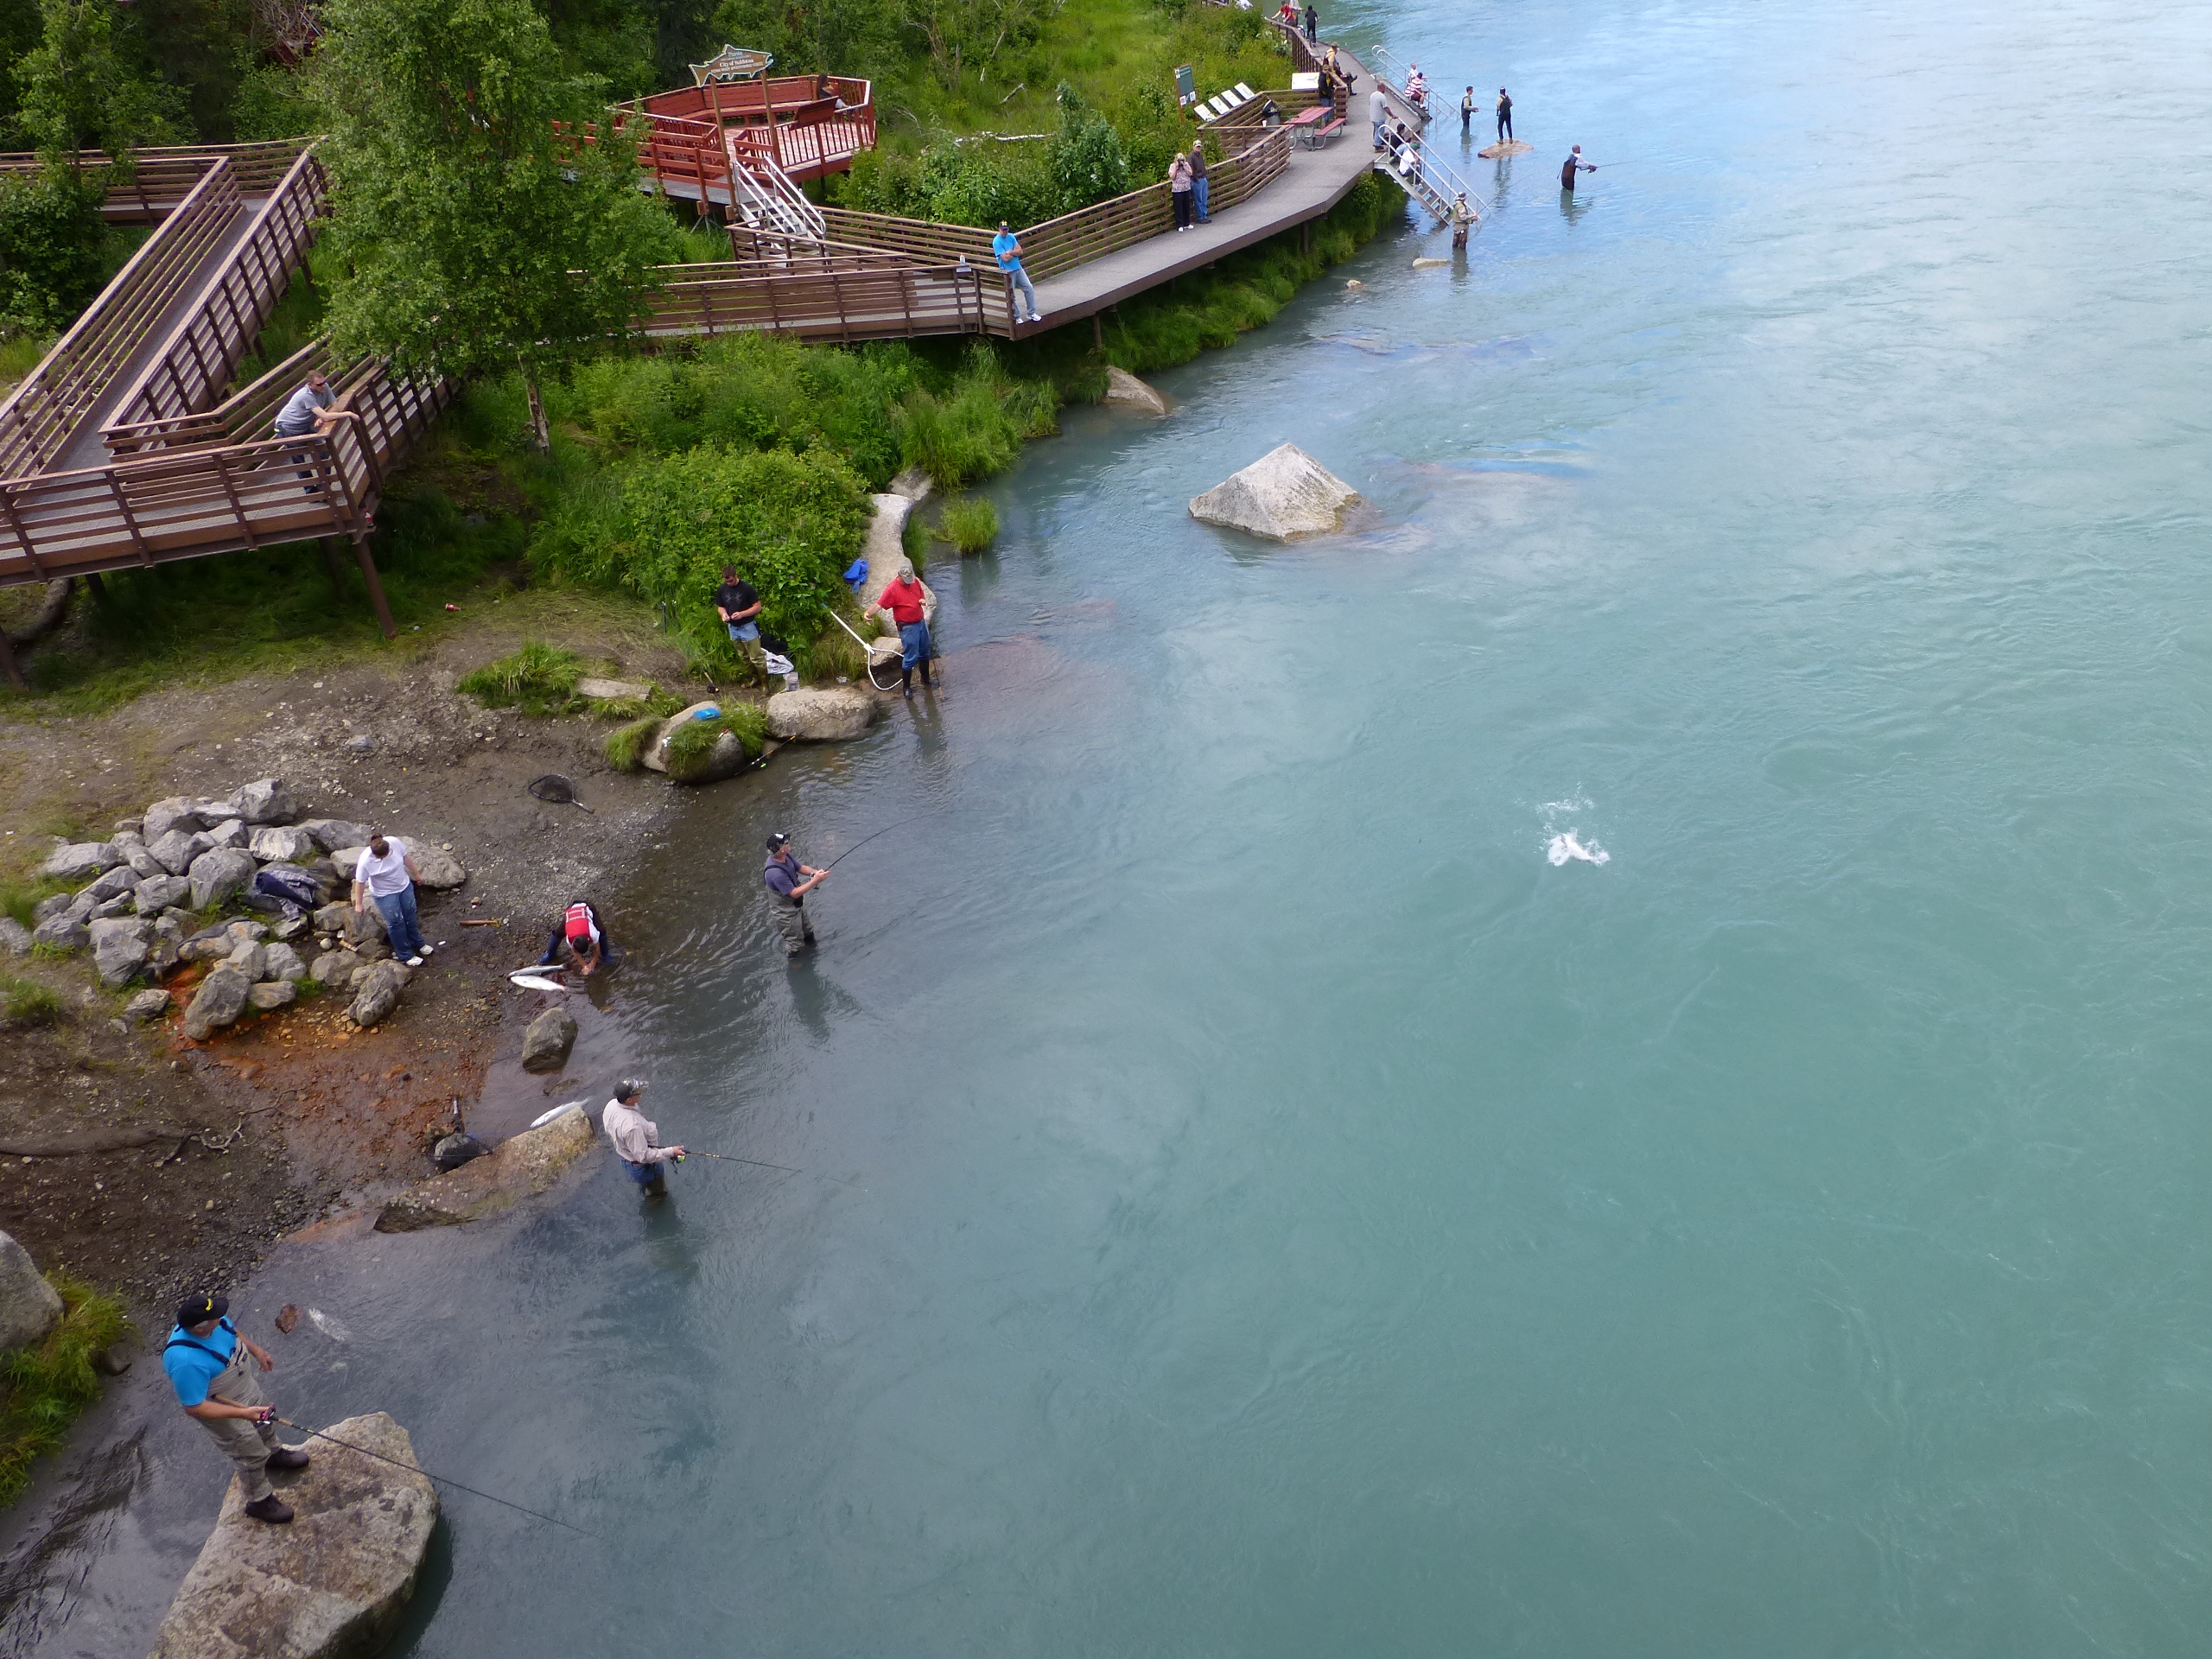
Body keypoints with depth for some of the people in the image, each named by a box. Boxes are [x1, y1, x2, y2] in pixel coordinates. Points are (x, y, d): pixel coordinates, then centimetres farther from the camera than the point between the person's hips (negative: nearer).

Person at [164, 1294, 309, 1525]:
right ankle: (260, 1501, 39)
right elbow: (194, 1408, -35)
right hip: (222, 1410, -7)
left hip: (245, 1384, 7)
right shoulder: (186, 1362, -45)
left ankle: (274, 1452, 63)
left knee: (266, 1419, 32)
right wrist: (243, 1413, -37)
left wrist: (256, 1349, 5)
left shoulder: (213, 1321, -24)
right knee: (251, 1455, 13)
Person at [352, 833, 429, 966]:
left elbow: (405, 856, -5)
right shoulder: (365, 861, -33)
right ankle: (405, 955, 21)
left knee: (410, 915, 20)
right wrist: (359, 903, -9)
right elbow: (360, 882, -19)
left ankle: (417, 944, 43)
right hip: (385, 894, -4)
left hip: (405, 886, 5)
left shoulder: (395, 842, -25)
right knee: (396, 922, 3)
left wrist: (416, 873, 9)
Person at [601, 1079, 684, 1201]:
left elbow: (608, 1130, 2)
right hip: (643, 1166, -7)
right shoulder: (632, 1126, -45)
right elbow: (644, 1156, -35)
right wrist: (670, 1152, -31)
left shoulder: (611, 1104, -19)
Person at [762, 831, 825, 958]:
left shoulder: (786, 856, -13)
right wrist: (815, 880, -32)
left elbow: (801, 867, 3)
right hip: (786, 913, -9)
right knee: (795, 944, 12)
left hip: (797, 905, 9)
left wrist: (815, 872, -16)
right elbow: (795, 893, -32)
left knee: (808, 932, 29)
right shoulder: (775, 873, -39)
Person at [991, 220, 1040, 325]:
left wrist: (1010, 252, -17)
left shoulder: (1011, 237, 5)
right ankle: (1017, 317, 16)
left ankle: (1032, 314, 12)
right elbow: (1005, 258, -21)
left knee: (1029, 288, 4)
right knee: (1011, 296, 2)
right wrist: (1015, 252, -6)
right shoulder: (996, 241, -15)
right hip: (1007, 272, -6)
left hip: (1018, 268, 6)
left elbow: (1020, 251, -1)